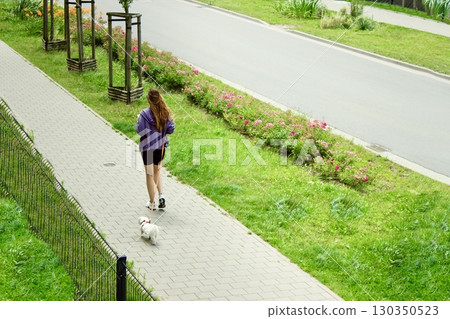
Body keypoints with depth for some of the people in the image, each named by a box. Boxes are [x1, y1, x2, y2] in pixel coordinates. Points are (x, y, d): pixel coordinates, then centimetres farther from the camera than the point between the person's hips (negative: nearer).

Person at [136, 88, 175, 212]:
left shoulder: (145, 114, -18)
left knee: (149, 174, 7)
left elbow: (140, 131, -15)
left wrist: (138, 120, 1)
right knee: (157, 171, 22)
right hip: (161, 146, 4)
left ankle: (152, 202, 14)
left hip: (147, 147, -4)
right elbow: (171, 129, -2)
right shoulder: (166, 113, -6)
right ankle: (161, 195, 6)